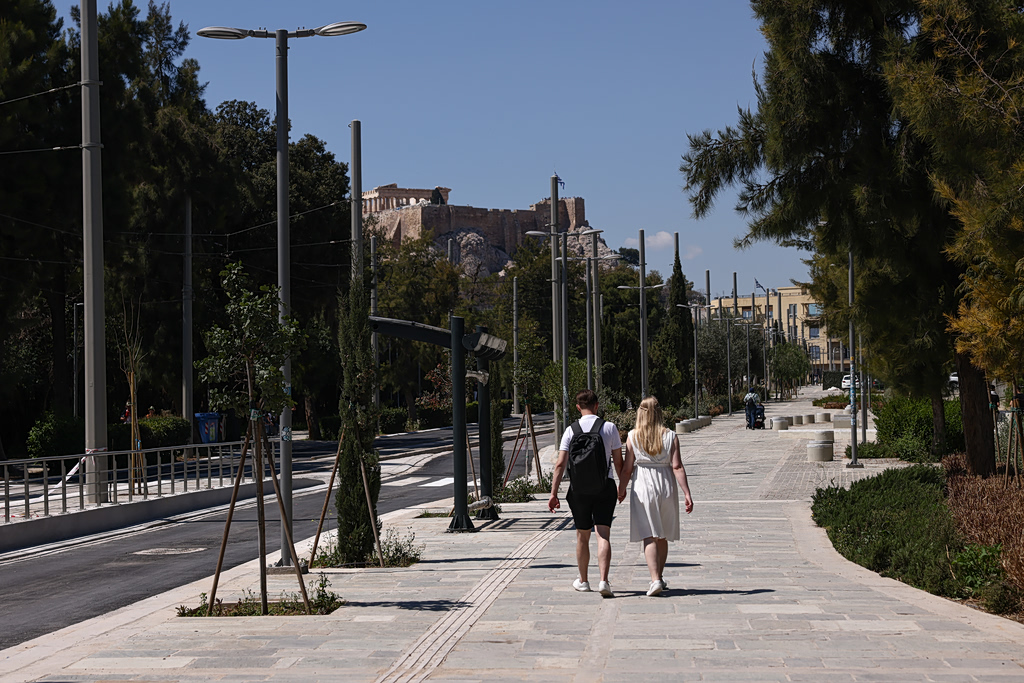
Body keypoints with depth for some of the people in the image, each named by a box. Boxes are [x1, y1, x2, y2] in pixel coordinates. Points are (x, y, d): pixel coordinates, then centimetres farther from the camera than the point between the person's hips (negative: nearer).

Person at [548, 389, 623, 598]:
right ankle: (604, 581, -18)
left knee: (582, 536, 14)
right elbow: (618, 462, 3)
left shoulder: (571, 430, -1)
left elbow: (560, 464, -6)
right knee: (603, 535, -3)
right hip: (605, 486, -1)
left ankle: (583, 580, 28)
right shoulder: (610, 428, -1)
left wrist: (554, 493, -4)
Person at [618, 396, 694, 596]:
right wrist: (686, 494, -7)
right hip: (666, 487, 2)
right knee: (662, 536, 16)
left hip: (642, 487, -2)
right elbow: (677, 467, -8)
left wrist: (621, 490, 12)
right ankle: (659, 578, 27)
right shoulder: (670, 436, -2)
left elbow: (627, 468, -3)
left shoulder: (633, 437, -4)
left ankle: (655, 579, -19)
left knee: (649, 536, -4)